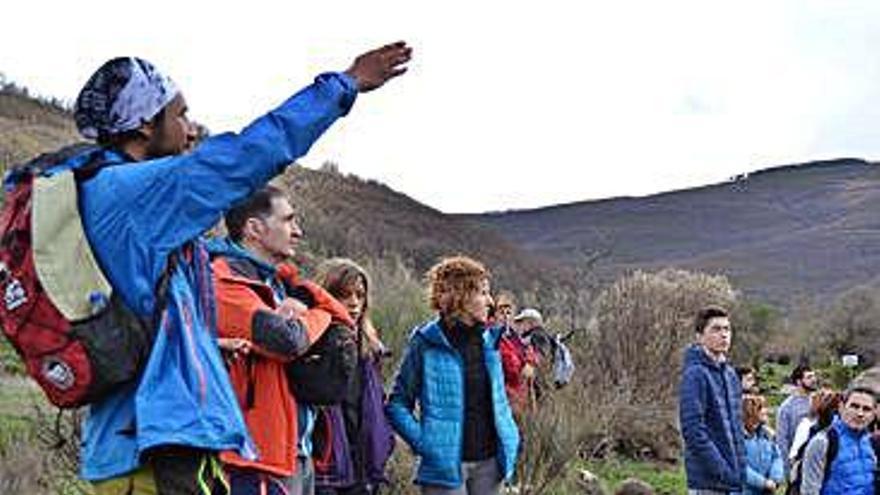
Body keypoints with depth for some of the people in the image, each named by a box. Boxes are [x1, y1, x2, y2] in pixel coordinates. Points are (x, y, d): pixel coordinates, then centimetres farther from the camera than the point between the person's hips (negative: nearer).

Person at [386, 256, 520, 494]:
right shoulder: (426, 343, -9)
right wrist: (423, 443, -14)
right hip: (446, 464, -6)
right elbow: (397, 404, -5)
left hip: (489, 462, 6)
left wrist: (511, 440, 10)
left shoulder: (489, 340, 8)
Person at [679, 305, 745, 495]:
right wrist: (722, 471, -21)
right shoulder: (695, 374, -14)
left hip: (733, 479, 9)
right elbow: (692, 430, -20)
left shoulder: (730, 374, 13)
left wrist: (740, 469, 11)